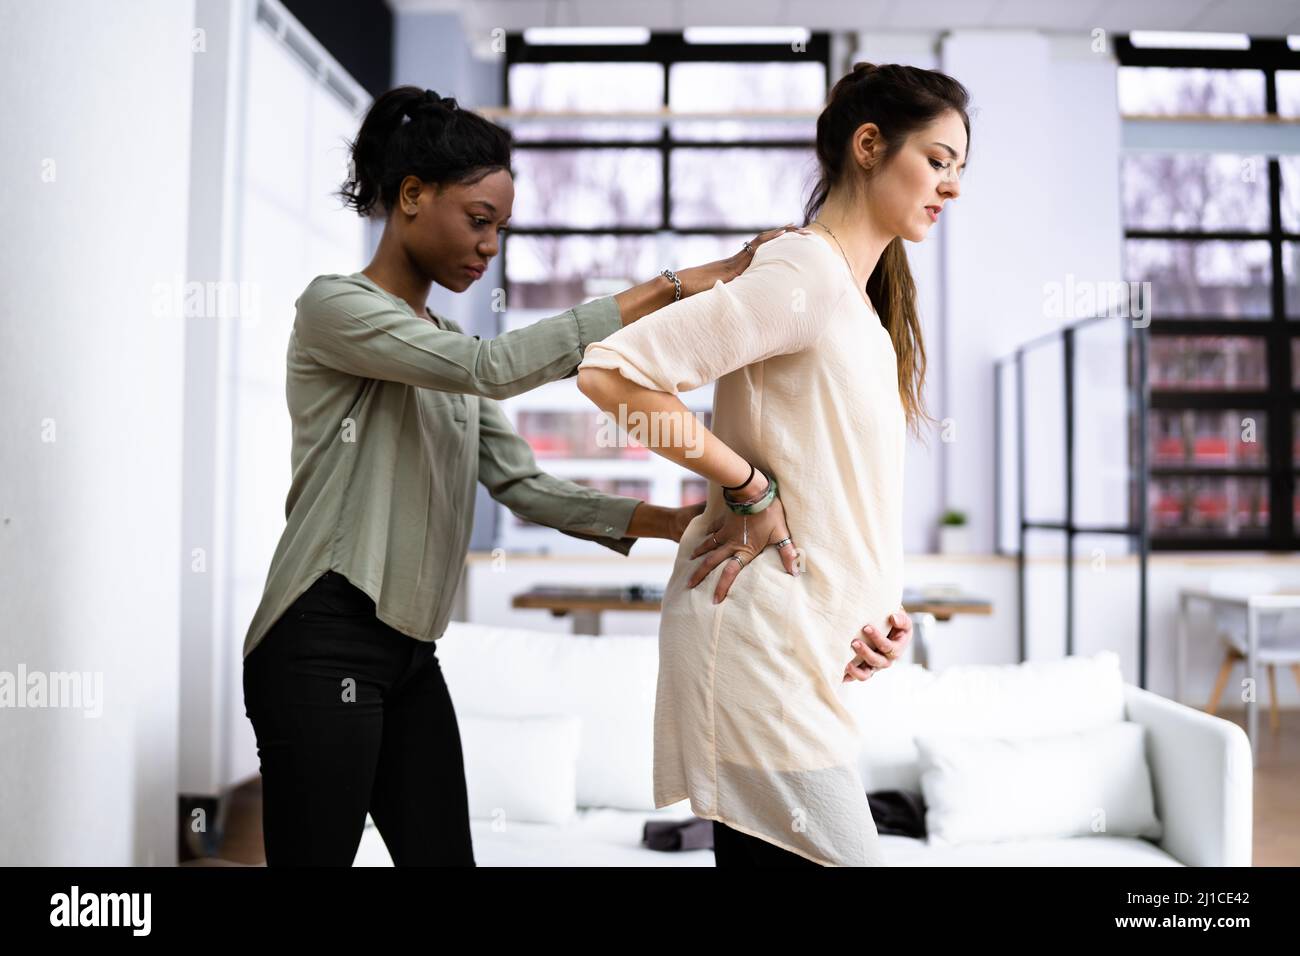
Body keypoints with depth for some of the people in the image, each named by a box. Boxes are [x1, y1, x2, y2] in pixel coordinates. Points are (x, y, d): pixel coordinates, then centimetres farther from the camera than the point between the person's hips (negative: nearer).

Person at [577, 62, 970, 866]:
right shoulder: (804, 273, -12)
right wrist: (749, 490, -14)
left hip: (807, 650, 9)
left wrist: (878, 606, 6)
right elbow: (610, 371, -20)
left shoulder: (865, 300, 18)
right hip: (761, 643, -9)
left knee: (763, 851, 12)